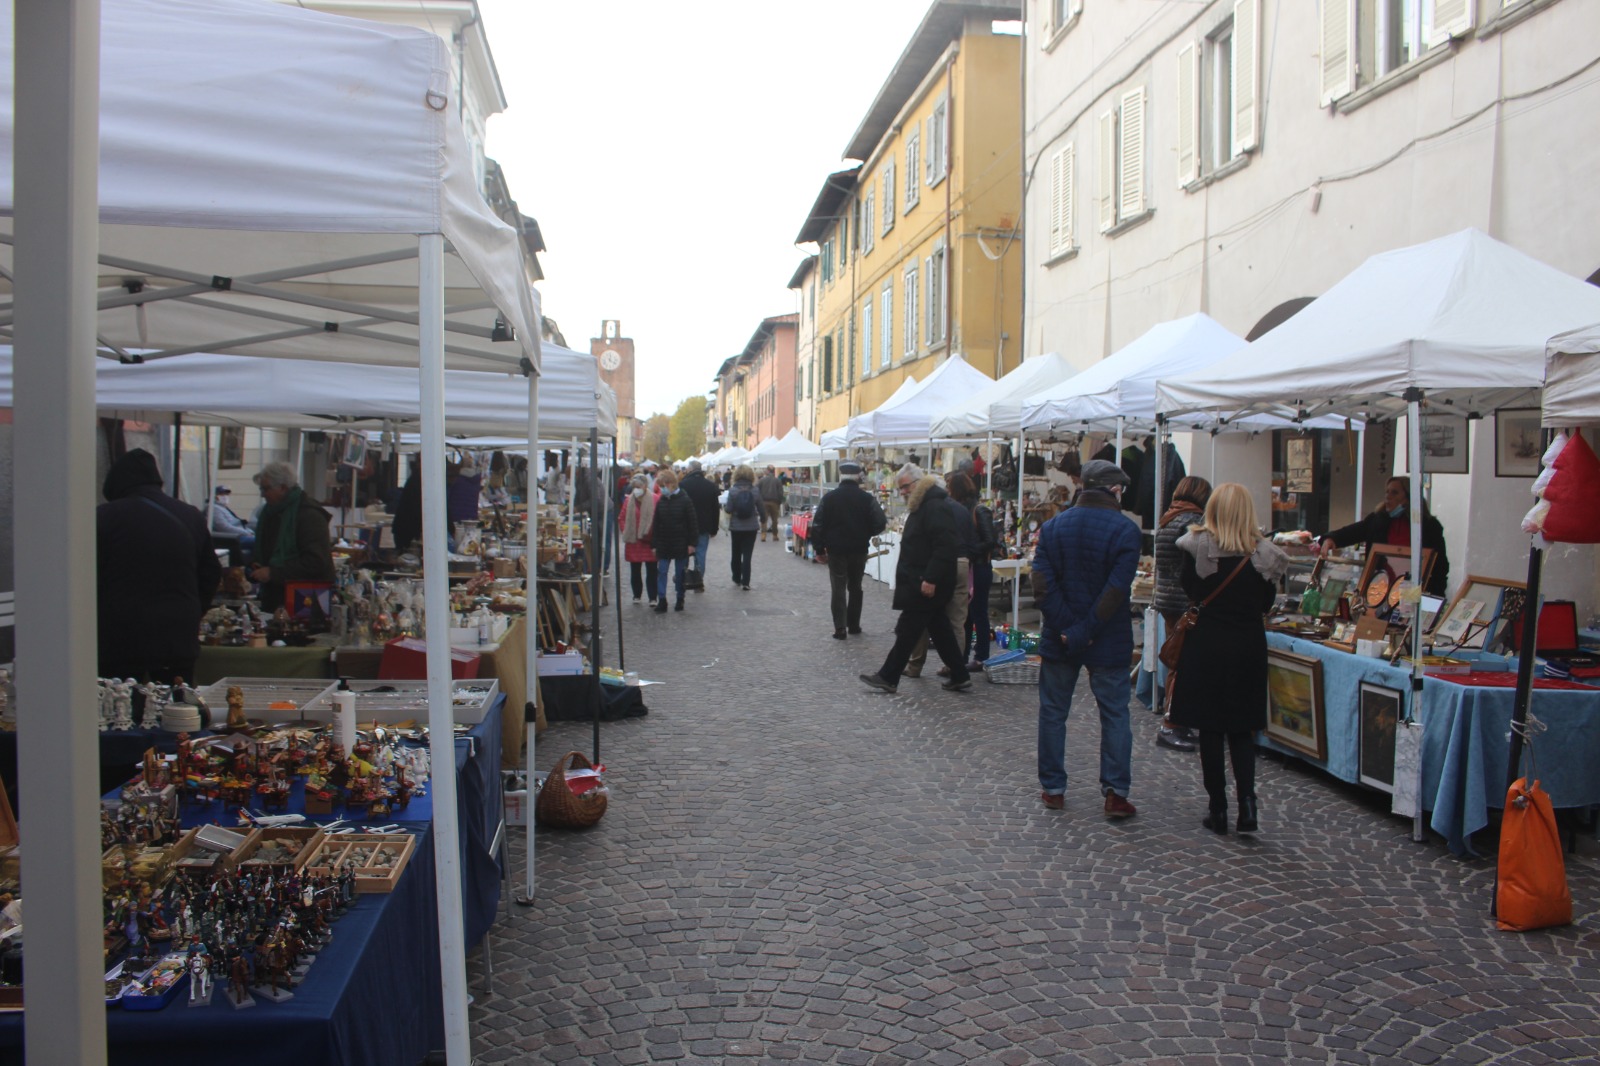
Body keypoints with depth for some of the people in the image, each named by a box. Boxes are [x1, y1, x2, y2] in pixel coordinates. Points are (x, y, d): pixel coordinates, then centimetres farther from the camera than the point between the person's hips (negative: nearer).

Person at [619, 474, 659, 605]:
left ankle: (652, 598, 3)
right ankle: (636, 595, 23)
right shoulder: (629, 500, 6)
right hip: (633, 541, 4)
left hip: (650, 541, -4)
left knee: (651, 570, -1)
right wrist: (626, 531, 3)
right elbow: (621, 518, 15)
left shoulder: (654, 500, -7)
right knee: (635, 570, 11)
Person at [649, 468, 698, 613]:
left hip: (681, 544, -4)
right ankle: (661, 600, 0)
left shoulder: (685, 501, -9)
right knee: (661, 572, -1)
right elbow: (656, 524, 8)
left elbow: (692, 523, -8)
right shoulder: (660, 501, 4)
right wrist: (654, 544, 6)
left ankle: (680, 600, 16)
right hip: (663, 544, 4)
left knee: (680, 573, 6)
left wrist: (692, 543, -11)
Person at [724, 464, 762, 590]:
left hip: (736, 527, 0)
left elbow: (729, 509, -11)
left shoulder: (732, 491, -10)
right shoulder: (755, 490, -5)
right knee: (747, 554, 1)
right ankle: (745, 582, -4)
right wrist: (762, 522, 17)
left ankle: (737, 579, 30)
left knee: (736, 553, 17)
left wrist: (724, 506, 10)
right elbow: (760, 509, 0)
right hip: (751, 527, 0)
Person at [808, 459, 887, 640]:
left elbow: (817, 525, -6)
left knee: (838, 589, 3)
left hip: (836, 550, -1)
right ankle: (854, 625, 22)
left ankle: (840, 629, -3)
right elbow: (880, 523, -7)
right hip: (859, 550, 1)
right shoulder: (867, 499, -5)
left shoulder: (829, 498, -5)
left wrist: (820, 548, 2)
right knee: (855, 587, 16)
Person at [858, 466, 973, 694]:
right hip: (921, 583, 11)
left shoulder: (935, 507, -18)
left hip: (924, 586, -11)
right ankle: (960, 677, 19)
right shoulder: (923, 506, 17)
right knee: (939, 628, 13)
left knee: (907, 630, -3)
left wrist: (931, 579, -27)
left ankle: (888, 678, 5)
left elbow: (945, 547, -26)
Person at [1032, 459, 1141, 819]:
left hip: (1058, 640, 3)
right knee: (1115, 715, 8)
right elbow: (1116, 590, -19)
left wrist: (1065, 628, -10)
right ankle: (1115, 792, 7)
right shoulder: (1125, 530, -10)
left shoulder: (1053, 526, 0)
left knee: (1053, 712, 13)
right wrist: (1087, 632, -14)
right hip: (1108, 641, -3)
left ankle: (1052, 789, 18)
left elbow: (1042, 585, -9)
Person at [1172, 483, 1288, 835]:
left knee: (1210, 730, 7)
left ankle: (1218, 809, 10)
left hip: (1207, 646, -2)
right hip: (1249, 647, 2)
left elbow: (1190, 590, -5)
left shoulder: (1198, 546, -10)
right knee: (1242, 729, 13)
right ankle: (1247, 801, 0)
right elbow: (1266, 603, 3)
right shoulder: (1263, 552, -4)